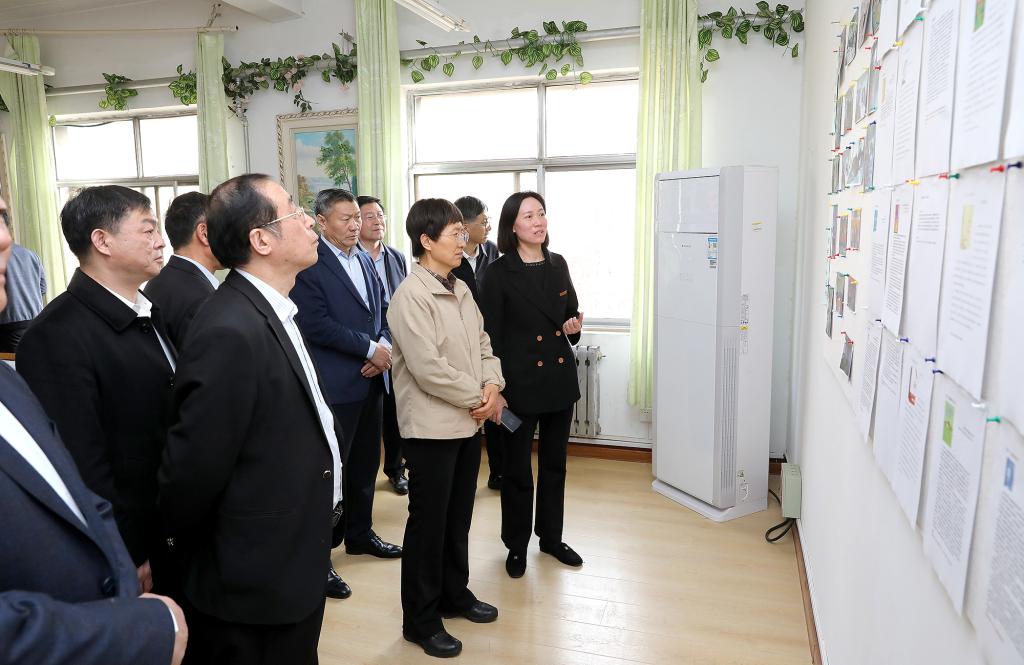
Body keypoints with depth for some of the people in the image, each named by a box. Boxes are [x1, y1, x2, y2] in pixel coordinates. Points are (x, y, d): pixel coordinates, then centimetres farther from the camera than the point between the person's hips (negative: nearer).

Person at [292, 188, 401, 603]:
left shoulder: (364, 260, 13)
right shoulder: (310, 265, -11)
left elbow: (381, 311, 15)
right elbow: (316, 324, -19)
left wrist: (385, 345, -5)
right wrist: (370, 348, -16)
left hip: (371, 379, 8)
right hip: (336, 384, -8)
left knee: (366, 462, 17)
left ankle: (359, 534, 35)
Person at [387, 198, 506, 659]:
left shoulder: (460, 288, 9)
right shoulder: (411, 296, -17)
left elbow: (482, 343, 12)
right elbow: (428, 369, -22)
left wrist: (492, 385, -7)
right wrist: (480, 398, -13)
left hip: (468, 422, 8)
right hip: (431, 426, -7)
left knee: (458, 517, 19)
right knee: (428, 523, 6)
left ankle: (455, 594, 38)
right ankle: (420, 620, 22)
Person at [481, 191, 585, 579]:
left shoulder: (558, 265, 6)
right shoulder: (499, 273, -10)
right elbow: (492, 336, -11)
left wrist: (574, 326, -7)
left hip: (560, 377, 5)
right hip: (520, 381, -5)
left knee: (554, 463, 17)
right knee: (517, 468, 8)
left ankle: (551, 537, 34)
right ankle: (516, 546, 26)